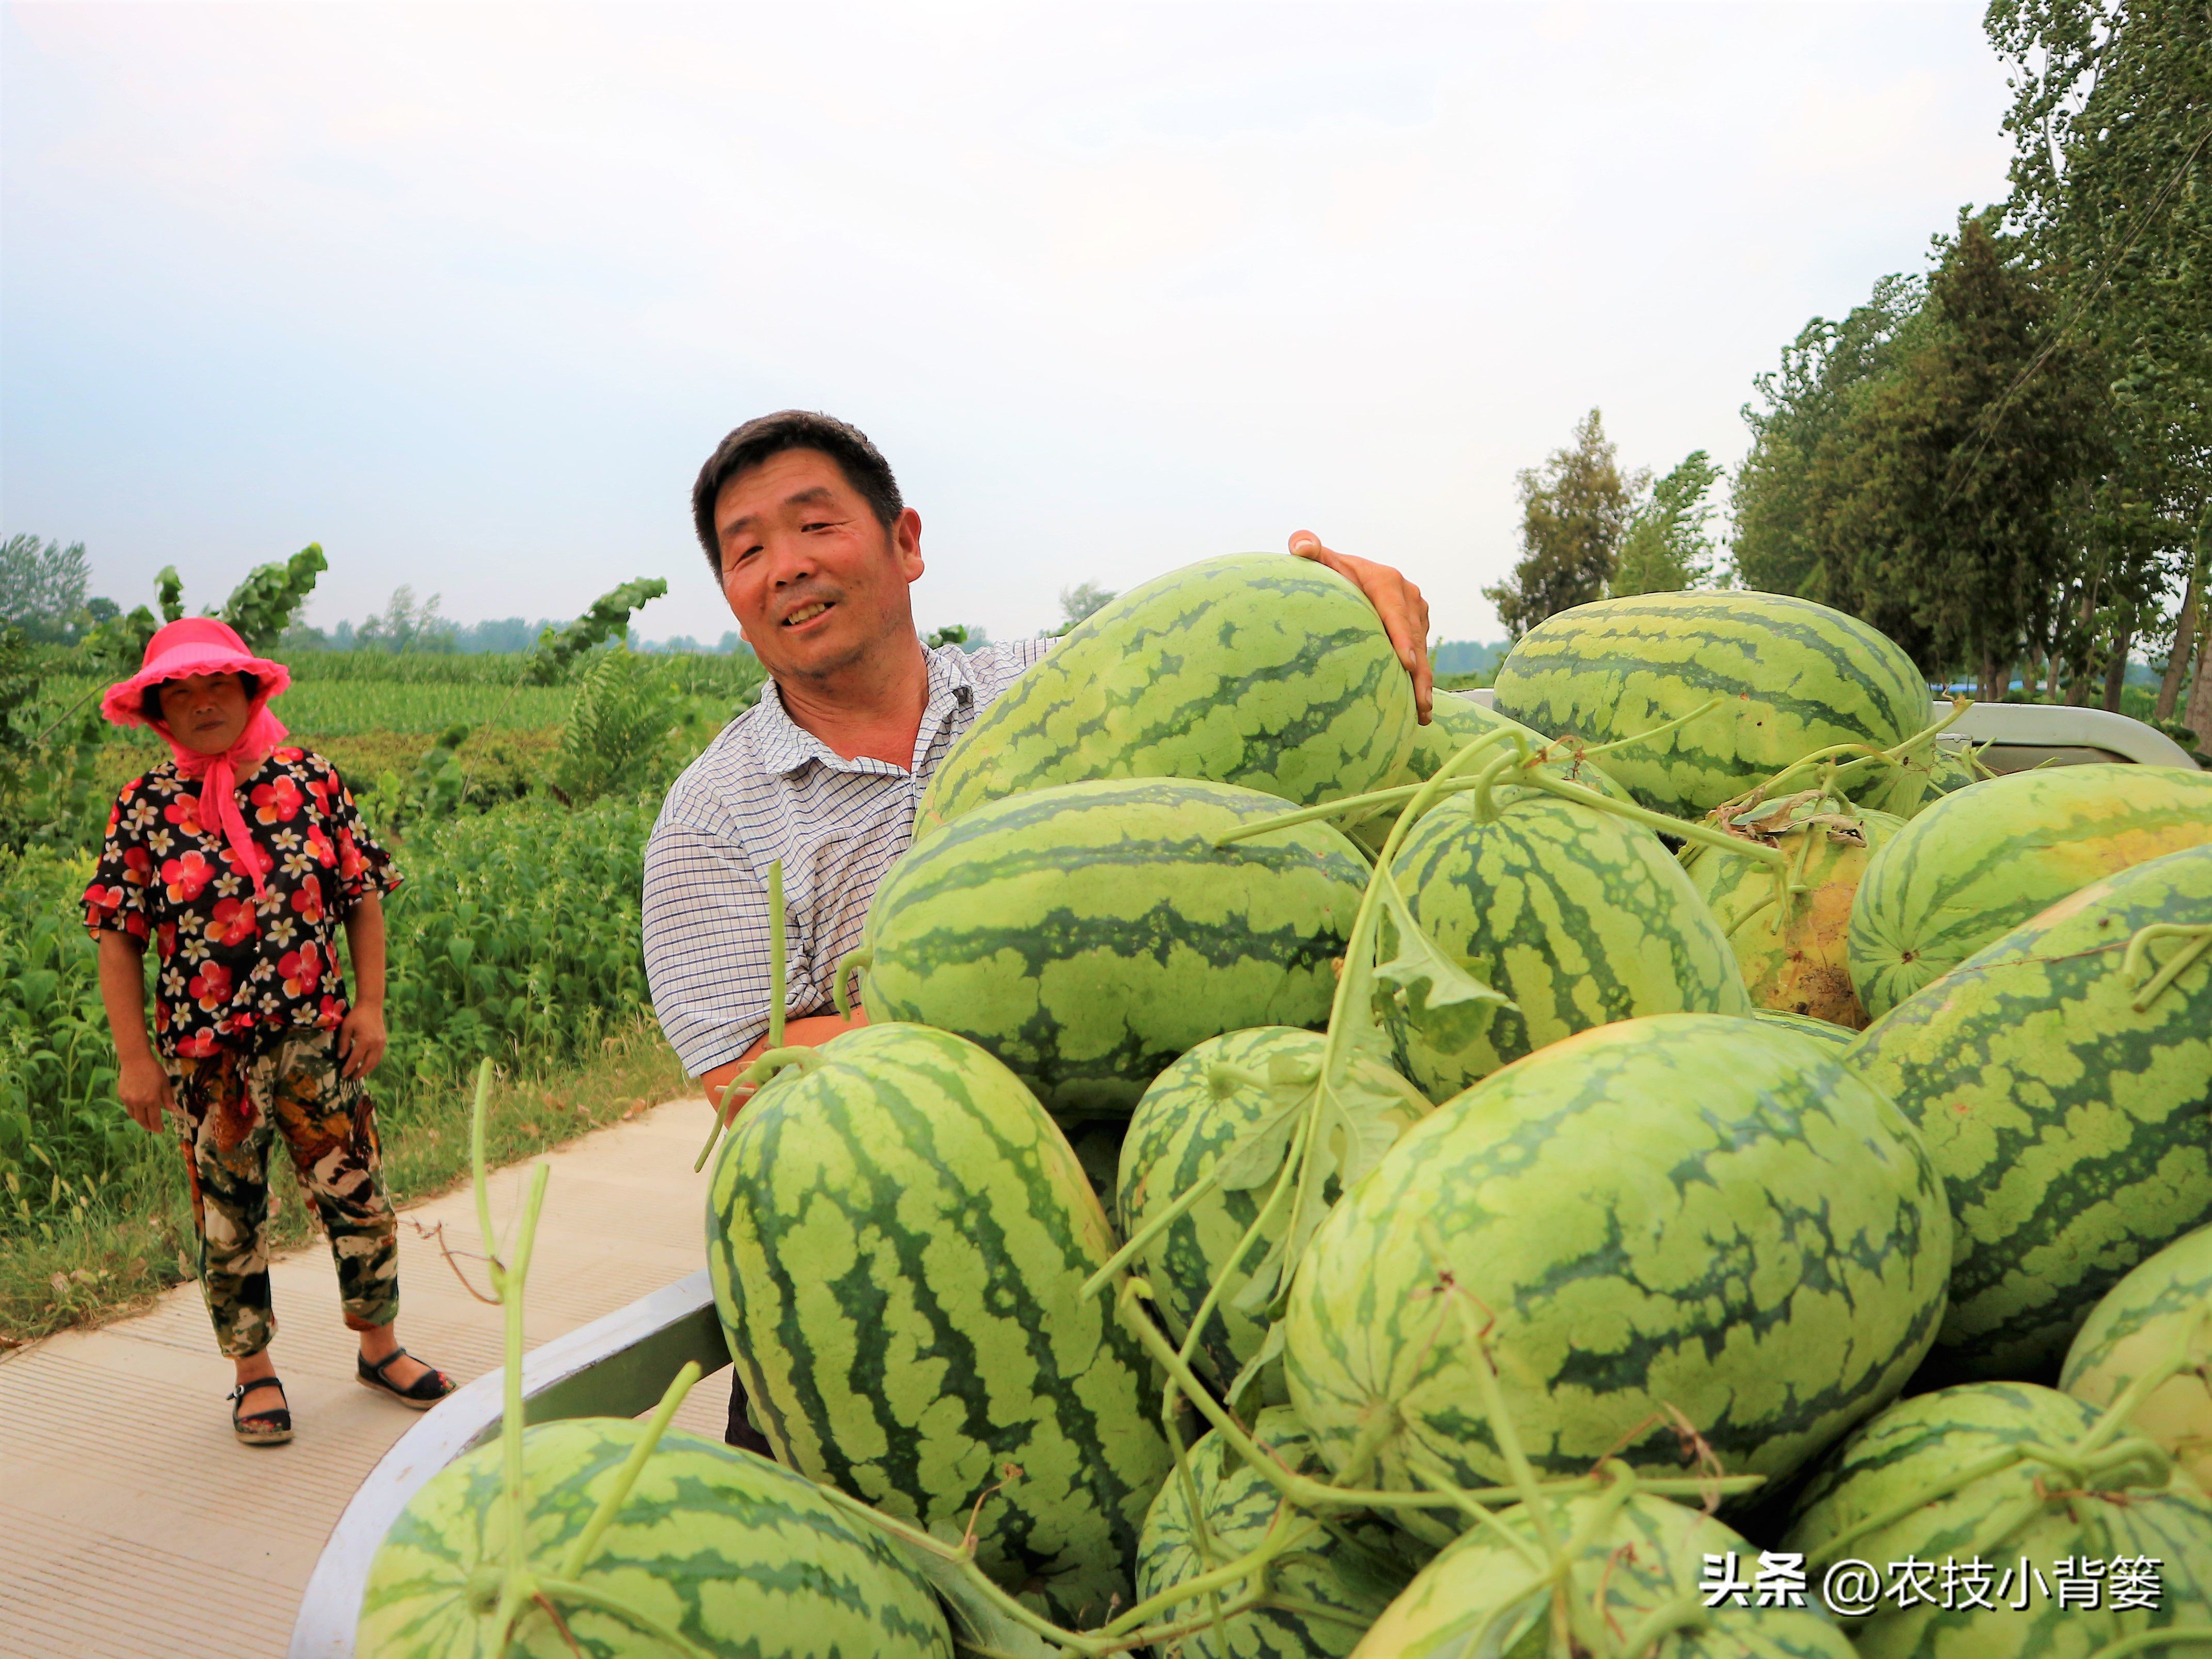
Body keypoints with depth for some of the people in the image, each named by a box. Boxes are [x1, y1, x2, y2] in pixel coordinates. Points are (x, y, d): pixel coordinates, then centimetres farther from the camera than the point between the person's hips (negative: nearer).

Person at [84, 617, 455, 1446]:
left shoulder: (312, 779, 0)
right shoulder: (145, 806, -2)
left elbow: (364, 899, 3)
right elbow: (118, 940, -1)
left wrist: (370, 1004, -3)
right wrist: (133, 1056, -4)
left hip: (315, 1036, 1)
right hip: (205, 1052, 0)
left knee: (355, 1190, 7)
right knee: (228, 1214, 10)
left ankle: (380, 1345, 26)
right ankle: (255, 1372, 28)